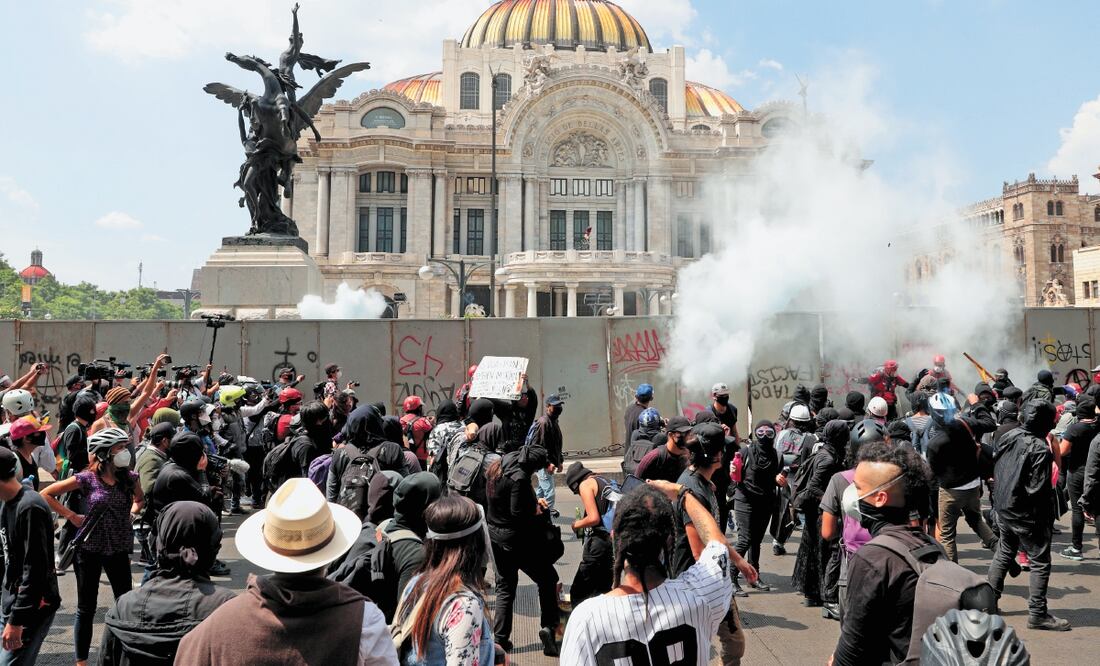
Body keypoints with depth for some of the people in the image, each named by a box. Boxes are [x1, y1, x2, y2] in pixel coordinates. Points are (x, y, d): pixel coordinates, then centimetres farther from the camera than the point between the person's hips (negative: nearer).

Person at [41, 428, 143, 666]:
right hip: (89, 549, -3)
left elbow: (139, 499, 19)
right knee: (86, 608, 8)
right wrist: (71, 516, -7)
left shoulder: (129, 478, -1)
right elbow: (46, 494, -3)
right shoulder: (87, 479, -11)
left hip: (118, 550, 3)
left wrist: (132, 514, 1)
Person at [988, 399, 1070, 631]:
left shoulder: (1006, 437, 0)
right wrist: (1048, 515, -8)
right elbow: (1039, 489, -21)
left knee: (1004, 553, 21)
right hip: (1027, 514, -7)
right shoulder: (1040, 449, -21)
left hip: (1003, 508, 7)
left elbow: (994, 470, 8)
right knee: (1040, 562, 5)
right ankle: (1037, 614, 10)